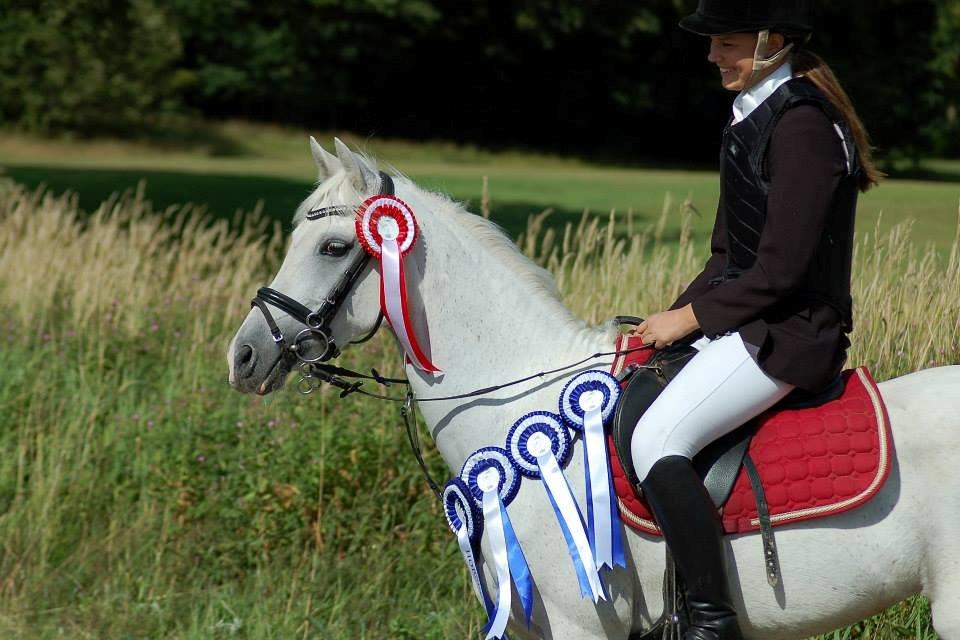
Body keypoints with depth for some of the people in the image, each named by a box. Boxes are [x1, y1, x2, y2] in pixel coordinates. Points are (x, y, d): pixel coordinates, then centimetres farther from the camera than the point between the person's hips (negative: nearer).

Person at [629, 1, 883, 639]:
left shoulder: (802, 124, -17)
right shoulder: (755, 115, 14)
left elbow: (781, 268, -21)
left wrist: (692, 316, -13)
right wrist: (678, 314, 7)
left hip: (789, 332, -11)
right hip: (748, 319, 11)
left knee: (657, 440, -24)